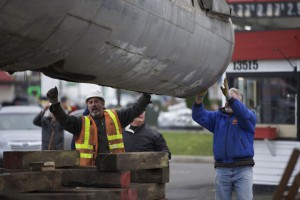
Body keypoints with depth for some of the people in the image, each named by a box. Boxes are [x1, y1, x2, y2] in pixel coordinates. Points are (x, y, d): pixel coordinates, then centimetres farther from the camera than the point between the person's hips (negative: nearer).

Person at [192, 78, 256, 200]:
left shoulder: (248, 116, 3)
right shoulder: (217, 117, 14)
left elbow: (243, 113, -21)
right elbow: (199, 116, -1)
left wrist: (229, 96, -36)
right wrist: (199, 98, -21)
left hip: (242, 168, -3)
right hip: (222, 169, 4)